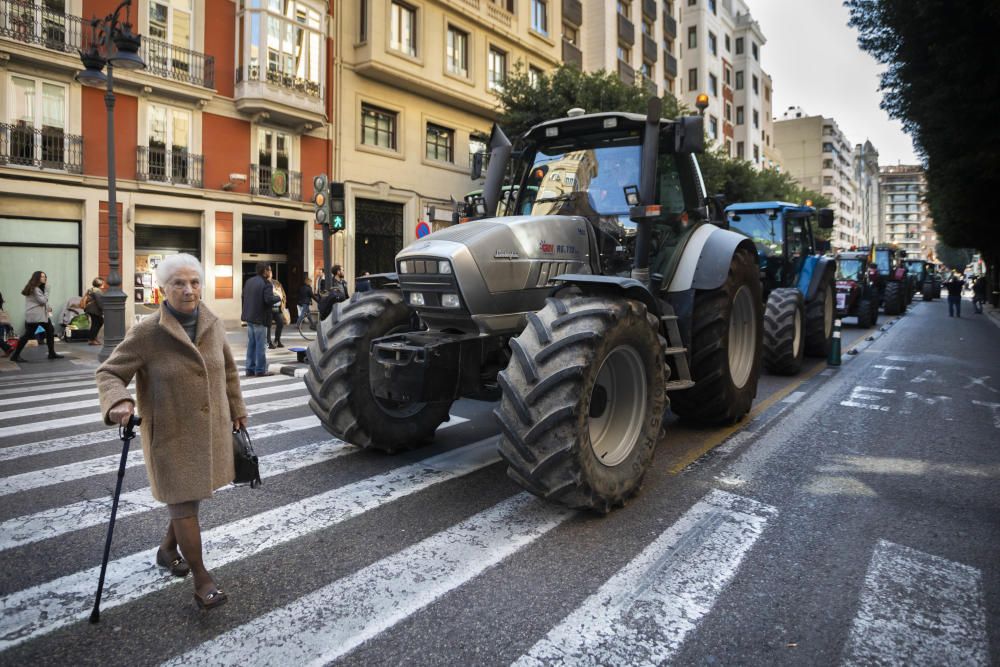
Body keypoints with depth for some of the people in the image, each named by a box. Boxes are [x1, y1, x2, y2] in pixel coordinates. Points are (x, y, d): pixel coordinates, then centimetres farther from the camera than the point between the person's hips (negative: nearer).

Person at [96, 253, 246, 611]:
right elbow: (109, 372, -8)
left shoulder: (213, 324, -1)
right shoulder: (146, 332, -15)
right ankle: (202, 578, 12)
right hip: (171, 434, -5)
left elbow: (229, 371, 12)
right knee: (184, 501, 0)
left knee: (193, 494, 19)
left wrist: (237, 410, 16)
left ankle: (168, 548, 45)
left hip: (211, 429, 5)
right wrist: (118, 402, -28)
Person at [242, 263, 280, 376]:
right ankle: (261, 370, 2)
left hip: (249, 317, 8)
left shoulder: (249, 281, 10)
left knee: (251, 344, 13)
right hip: (259, 318, -8)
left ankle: (250, 369, 16)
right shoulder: (266, 283, -14)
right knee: (261, 344, -1)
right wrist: (279, 298, -5)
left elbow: (244, 296, 15)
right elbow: (269, 300, -23)